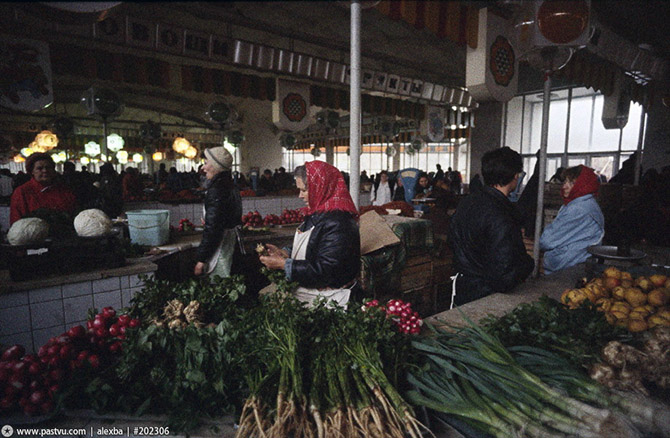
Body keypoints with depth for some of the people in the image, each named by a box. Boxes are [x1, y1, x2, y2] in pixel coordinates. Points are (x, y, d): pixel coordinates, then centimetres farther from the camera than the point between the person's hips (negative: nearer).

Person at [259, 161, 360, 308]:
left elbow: (324, 270, -23)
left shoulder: (338, 224, -21)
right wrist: (284, 253, 3)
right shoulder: (317, 215, 11)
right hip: (307, 289, 9)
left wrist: (284, 264, -17)